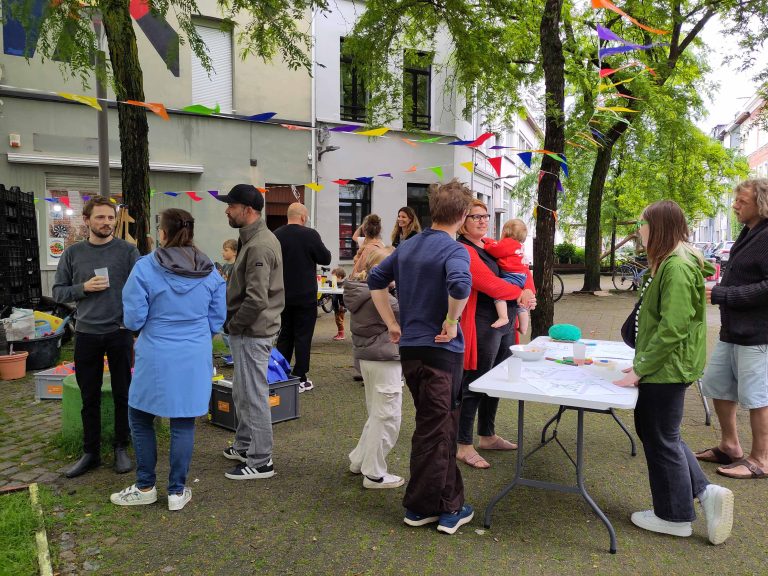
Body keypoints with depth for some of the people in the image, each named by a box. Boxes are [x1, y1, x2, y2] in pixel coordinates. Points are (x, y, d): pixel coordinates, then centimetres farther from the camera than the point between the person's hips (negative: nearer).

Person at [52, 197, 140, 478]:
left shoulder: (127, 251, -2)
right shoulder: (73, 253, 5)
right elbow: (58, 292, 8)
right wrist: (84, 288, -11)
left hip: (119, 333, -2)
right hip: (86, 334, 2)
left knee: (122, 395, 8)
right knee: (89, 398, 11)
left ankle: (121, 449, 24)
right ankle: (91, 452, 25)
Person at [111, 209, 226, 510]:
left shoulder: (145, 268, -11)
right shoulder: (210, 272, 0)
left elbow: (133, 319, -8)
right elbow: (217, 319, 6)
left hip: (157, 358, -3)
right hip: (195, 359, 3)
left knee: (140, 418, 17)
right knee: (183, 423, 11)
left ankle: (145, 487, 27)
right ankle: (177, 491, 21)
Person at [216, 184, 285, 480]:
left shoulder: (258, 246, -21)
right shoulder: (255, 239, 13)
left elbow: (256, 300, -27)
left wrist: (232, 324, -13)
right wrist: (233, 324, 13)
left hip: (251, 333, -11)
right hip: (247, 331, 11)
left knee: (254, 396, -1)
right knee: (241, 393, 21)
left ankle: (260, 462, 11)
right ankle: (244, 447, 37)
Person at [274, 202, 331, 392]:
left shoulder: (275, 235, -1)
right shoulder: (310, 235, -14)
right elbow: (326, 259, -6)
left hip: (282, 296, 5)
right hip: (305, 296, -4)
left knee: (284, 335, 16)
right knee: (303, 336, 3)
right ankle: (300, 379, 5)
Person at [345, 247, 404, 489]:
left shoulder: (362, 290, 8)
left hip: (368, 358, 10)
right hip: (384, 360, -10)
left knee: (376, 415, 22)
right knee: (387, 418, 2)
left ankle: (359, 460, 31)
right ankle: (374, 474, 11)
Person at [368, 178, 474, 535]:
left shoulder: (407, 247, 10)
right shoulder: (454, 250, -13)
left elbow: (375, 281, 14)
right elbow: (460, 285, -33)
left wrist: (392, 324, 14)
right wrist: (451, 322, -18)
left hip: (409, 348, 7)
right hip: (441, 350, -7)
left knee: (438, 426, 17)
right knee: (434, 431, 6)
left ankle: (449, 503, 26)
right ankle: (420, 507, 19)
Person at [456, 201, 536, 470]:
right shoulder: (464, 251, -13)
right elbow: (489, 283, -21)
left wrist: (528, 291, -5)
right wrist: (520, 294, -6)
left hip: (506, 323, 9)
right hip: (482, 325, -9)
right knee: (474, 386, -2)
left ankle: (487, 436, 32)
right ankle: (464, 446, 9)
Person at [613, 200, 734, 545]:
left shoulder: (677, 267, -21)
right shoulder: (671, 263, 12)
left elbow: (672, 328, -26)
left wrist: (640, 369, -21)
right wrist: (642, 362, 16)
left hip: (667, 369, -10)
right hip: (661, 367, 10)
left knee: (661, 439, 5)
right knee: (650, 428, 19)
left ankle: (675, 517, 22)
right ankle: (705, 492, 23)